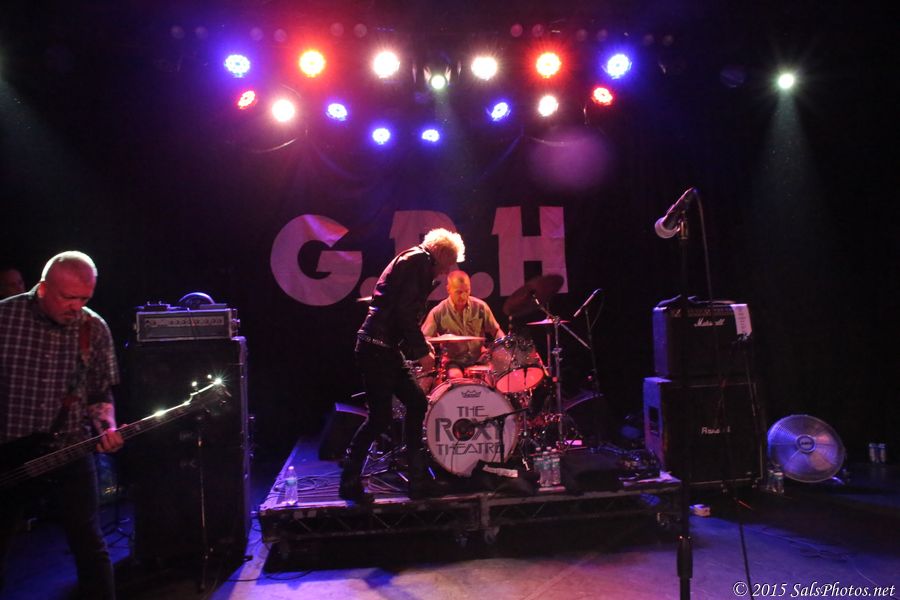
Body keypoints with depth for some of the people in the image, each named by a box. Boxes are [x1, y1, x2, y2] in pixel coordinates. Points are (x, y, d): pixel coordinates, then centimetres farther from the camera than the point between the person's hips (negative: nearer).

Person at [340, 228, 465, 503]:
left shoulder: (414, 261, 20)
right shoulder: (419, 260, -9)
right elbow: (405, 311, -20)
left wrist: (419, 343, 15)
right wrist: (421, 351, -14)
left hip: (387, 349, 10)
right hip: (377, 348, -10)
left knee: (417, 403, 10)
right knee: (380, 417, -4)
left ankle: (419, 480, 16)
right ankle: (350, 482, 12)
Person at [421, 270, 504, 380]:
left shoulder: (480, 306, -3)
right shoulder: (438, 312, -10)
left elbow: (495, 330, 7)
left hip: (479, 357, 3)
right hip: (453, 360, -2)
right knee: (456, 378, -32)